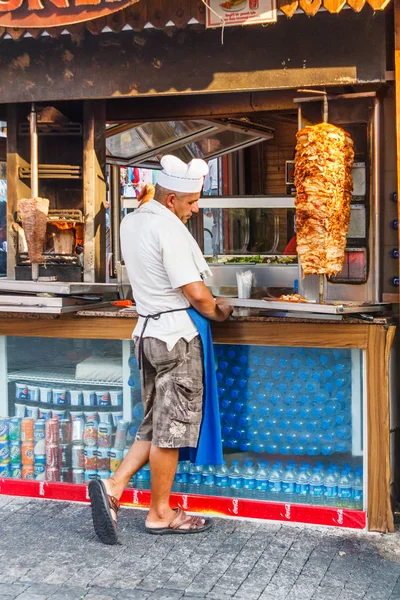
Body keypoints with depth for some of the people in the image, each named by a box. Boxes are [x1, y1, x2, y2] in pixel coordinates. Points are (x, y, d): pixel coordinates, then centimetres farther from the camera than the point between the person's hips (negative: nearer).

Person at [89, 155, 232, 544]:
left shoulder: (131, 222, 10)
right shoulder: (168, 228, -18)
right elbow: (196, 293, -20)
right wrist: (218, 312, 0)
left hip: (148, 330, 9)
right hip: (177, 334, -9)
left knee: (156, 425, 17)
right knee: (172, 428, 3)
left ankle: (112, 487, 7)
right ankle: (160, 514, 14)